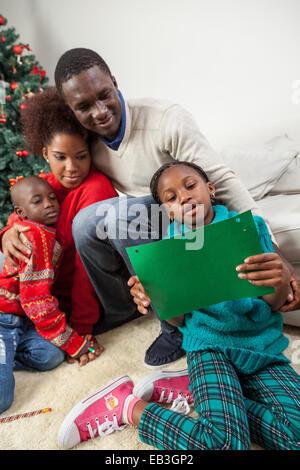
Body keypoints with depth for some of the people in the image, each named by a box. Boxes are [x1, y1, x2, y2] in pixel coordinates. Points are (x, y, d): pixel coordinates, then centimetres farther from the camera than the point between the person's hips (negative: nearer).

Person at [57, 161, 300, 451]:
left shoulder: (252, 226, 1)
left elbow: (273, 305, 1)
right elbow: (180, 319, 0)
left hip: (262, 347, 4)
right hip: (210, 345, -3)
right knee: (226, 441, -28)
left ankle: (187, 387, -3)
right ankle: (126, 405, -5)